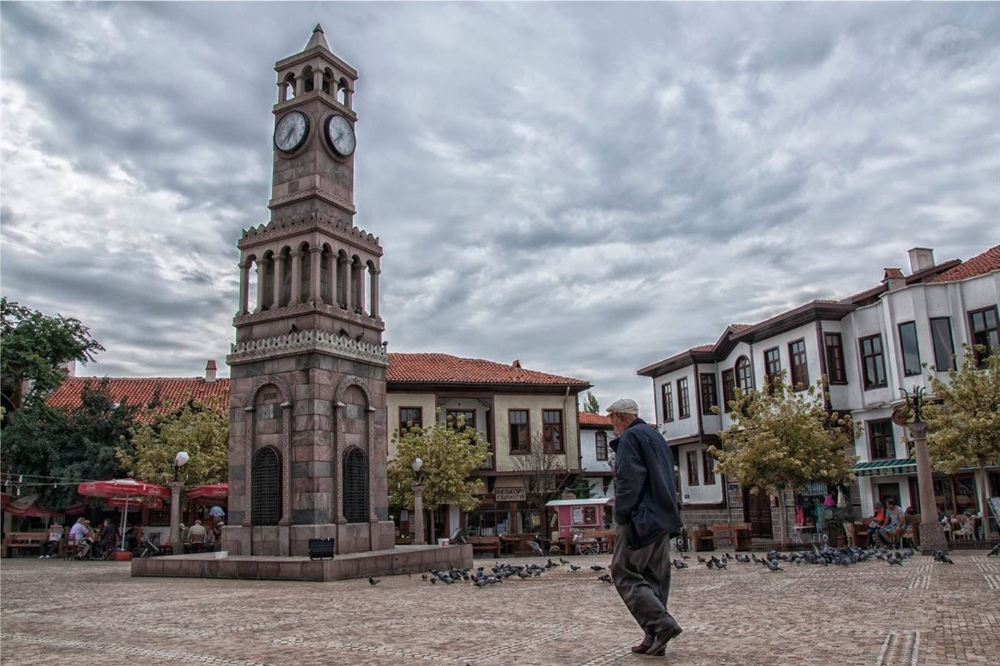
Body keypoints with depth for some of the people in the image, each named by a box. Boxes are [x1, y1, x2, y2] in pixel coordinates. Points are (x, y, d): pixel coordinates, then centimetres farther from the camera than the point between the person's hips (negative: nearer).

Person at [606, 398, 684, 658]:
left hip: (641, 519, -9)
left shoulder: (630, 438, -8)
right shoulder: (656, 437, 20)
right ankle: (654, 639, 10)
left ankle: (661, 623, -14)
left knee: (624, 573, -3)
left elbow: (628, 481, -17)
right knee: (655, 577, 10)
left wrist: (621, 516, -12)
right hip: (663, 519, 9)